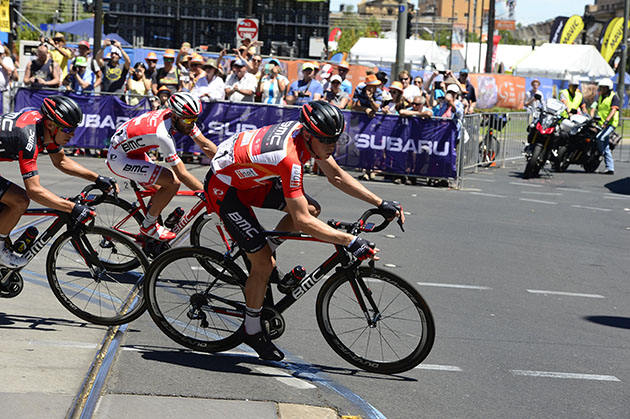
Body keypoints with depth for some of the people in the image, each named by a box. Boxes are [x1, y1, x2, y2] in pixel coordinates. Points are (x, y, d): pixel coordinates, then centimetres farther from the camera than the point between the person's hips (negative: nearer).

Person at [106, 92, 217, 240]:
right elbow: (182, 173, -30)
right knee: (172, 182, -19)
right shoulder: (162, 133, -35)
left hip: (133, 151, 9)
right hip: (120, 159, -9)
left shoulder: (183, 118, -12)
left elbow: (205, 144, -4)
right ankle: (148, 227, -3)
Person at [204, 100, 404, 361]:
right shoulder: (289, 158, -37)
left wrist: (380, 204, -4)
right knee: (265, 264, -10)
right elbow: (302, 222, -35)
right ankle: (252, 330, 9)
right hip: (224, 187, -8)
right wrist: (350, 242, -36)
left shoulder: (307, 133, -12)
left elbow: (337, 176, 1)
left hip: (248, 175, 9)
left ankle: (261, 251, 16)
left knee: (312, 209, 2)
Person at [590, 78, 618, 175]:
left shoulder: (614, 97, -4)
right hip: (600, 124, 7)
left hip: (610, 124, -7)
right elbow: (594, 108, 11)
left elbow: (613, 110, -16)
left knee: (599, 138, -29)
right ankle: (610, 168, 7)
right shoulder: (600, 97, 19)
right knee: (605, 146, 5)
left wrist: (606, 121, -28)